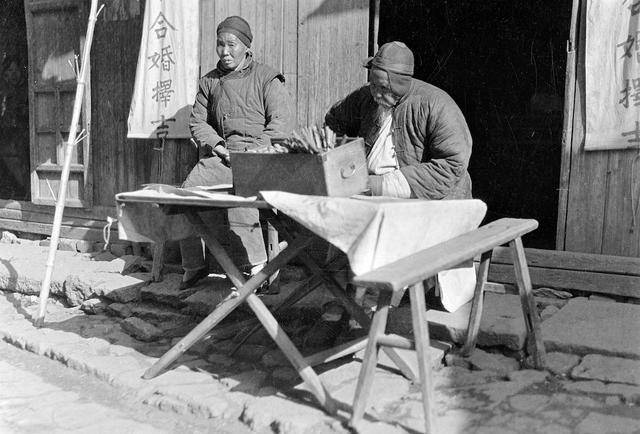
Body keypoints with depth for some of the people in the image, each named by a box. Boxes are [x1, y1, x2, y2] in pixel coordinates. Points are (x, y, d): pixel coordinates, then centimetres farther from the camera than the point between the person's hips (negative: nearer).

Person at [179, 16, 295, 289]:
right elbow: (197, 121, 18)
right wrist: (217, 145, -2)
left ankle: (255, 264, -19)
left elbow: (282, 122, -4)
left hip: (258, 156, -5)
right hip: (220, 155, 5)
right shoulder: (209, 82, 18)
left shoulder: (266, 78, 4)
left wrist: (251, 151, -13)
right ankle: (193, 264, -4)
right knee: (189, 189, -16)